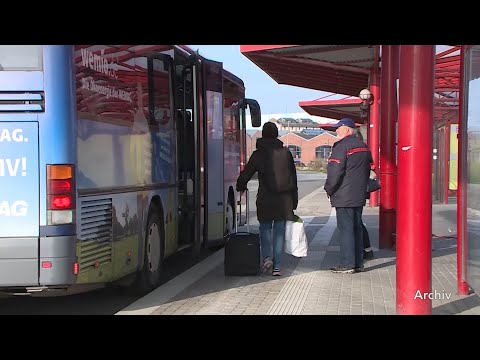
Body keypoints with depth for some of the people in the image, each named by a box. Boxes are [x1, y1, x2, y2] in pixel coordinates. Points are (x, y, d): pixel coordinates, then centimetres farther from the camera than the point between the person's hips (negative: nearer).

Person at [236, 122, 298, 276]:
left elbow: (246, 174, 2)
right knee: (279, 232, 7)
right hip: (283, 200, 2)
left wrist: (240, 187, 24)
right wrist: (294, 202, 14)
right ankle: (277, 266, 6)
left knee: (265, 229, 14)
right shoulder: (286, 153, 4)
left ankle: (267, 257, -6)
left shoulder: (258, 154, -3)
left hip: (265, 200, -2)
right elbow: (293, 178, 7)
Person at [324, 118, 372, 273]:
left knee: (345, 229, -5)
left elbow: (334, 172, -17)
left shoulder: (341, 146, -14)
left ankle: (347, 264, -5)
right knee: (357, 228, 12)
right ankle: (358, 263, 15)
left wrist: (329, 190, -5)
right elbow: (367, 171, 21)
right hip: (359, 196, 8)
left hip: (344, 196, -8)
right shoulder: (363, 146, 14)